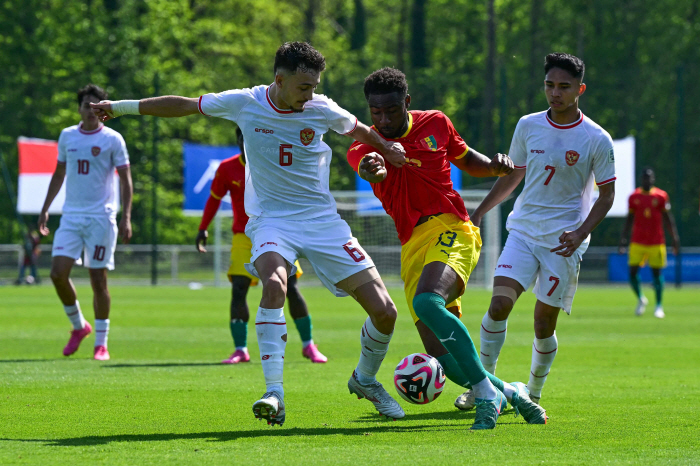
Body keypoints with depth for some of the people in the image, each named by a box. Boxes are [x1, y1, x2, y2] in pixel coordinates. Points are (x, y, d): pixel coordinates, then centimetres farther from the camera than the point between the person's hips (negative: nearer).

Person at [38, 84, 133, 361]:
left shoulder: (112, 140, -2)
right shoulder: (67, 136, 10)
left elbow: (125, 180, -2)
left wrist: (126, 218, -11)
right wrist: (45, 209, 16)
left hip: (101, 218, -4)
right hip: (71, 216, 4)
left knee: (98, 280, -3)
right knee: (58, 273, -9)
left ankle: (101, 344, 7)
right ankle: (79, 326, 14)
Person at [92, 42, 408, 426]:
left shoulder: (321, 110, -5)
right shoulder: (244, 104, -7)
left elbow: (357, 130, 17)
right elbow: (184, 105, 5)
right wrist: (122, 107, 9)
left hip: (322, 220, 2)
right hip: (271, 219, -2)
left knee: (384, 311, -6)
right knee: (274, 283, -37)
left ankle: (365, 380, 25)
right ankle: (274, 394, -37)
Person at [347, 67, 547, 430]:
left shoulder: (435, 124, 6)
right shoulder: (364, 147, 2)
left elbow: (466, 160, 24)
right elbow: (372, 167, -23)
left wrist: (494, 166, 2)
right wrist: (371, 169, -48)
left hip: (450, 230, -3)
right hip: (413, 247, 3)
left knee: (427, 302, -33)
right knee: (442, 357, -6)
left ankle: (487, 395, -28)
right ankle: (507, 392, 20)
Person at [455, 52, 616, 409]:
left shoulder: (597, 139, -6)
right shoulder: (528, 126, 4)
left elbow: (607, 194, 0)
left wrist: (580, 233, -14)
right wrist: (478, 214, 16)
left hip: (563, 240, -2)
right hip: (523, 230, 2)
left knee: (544, 324, 0)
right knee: (499, 303, -16)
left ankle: (533, 394, 21)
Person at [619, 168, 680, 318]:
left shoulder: (661, 196, 1)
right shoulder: (634, 197, 5)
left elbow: (667, 218, 4)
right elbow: (629, 219, 13)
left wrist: (675, 238, -1)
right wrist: (623, 239, 11)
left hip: (656, 242, -1)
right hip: (638, 242, 1)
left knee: (657, 273, -1)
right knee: (632, 272, -6)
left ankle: (659, 306, 12)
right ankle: (640, 299, 19)